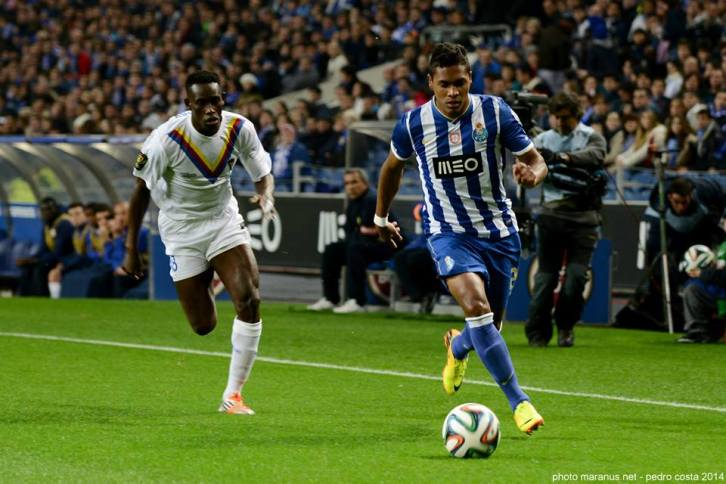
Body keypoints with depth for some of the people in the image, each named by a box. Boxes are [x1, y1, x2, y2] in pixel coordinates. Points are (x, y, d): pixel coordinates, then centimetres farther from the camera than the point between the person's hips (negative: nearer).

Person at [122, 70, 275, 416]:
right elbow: (141, 190, -10)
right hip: (182, 228, -2)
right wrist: (131, 249, -7)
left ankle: (233, 394, -6)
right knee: (204, 326, 0)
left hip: (224, 219, 3)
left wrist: (266, 196, -24)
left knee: (249, 300, -18)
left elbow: (262, 174, 1)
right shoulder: (166, 139, -22)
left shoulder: (240, 129, -13)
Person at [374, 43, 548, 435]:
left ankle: (457, 348, 51)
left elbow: (535, 160, -4)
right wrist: (380, 218, 23)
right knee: (476, 306, -27)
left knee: (491, 325, 11)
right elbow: (393, 166, 13)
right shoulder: (414, 124, -8)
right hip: (448, 230, -2)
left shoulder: (495, 112, -9)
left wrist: (532, 174, -29)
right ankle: (518, 401, -22)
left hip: (498, 230, 2)